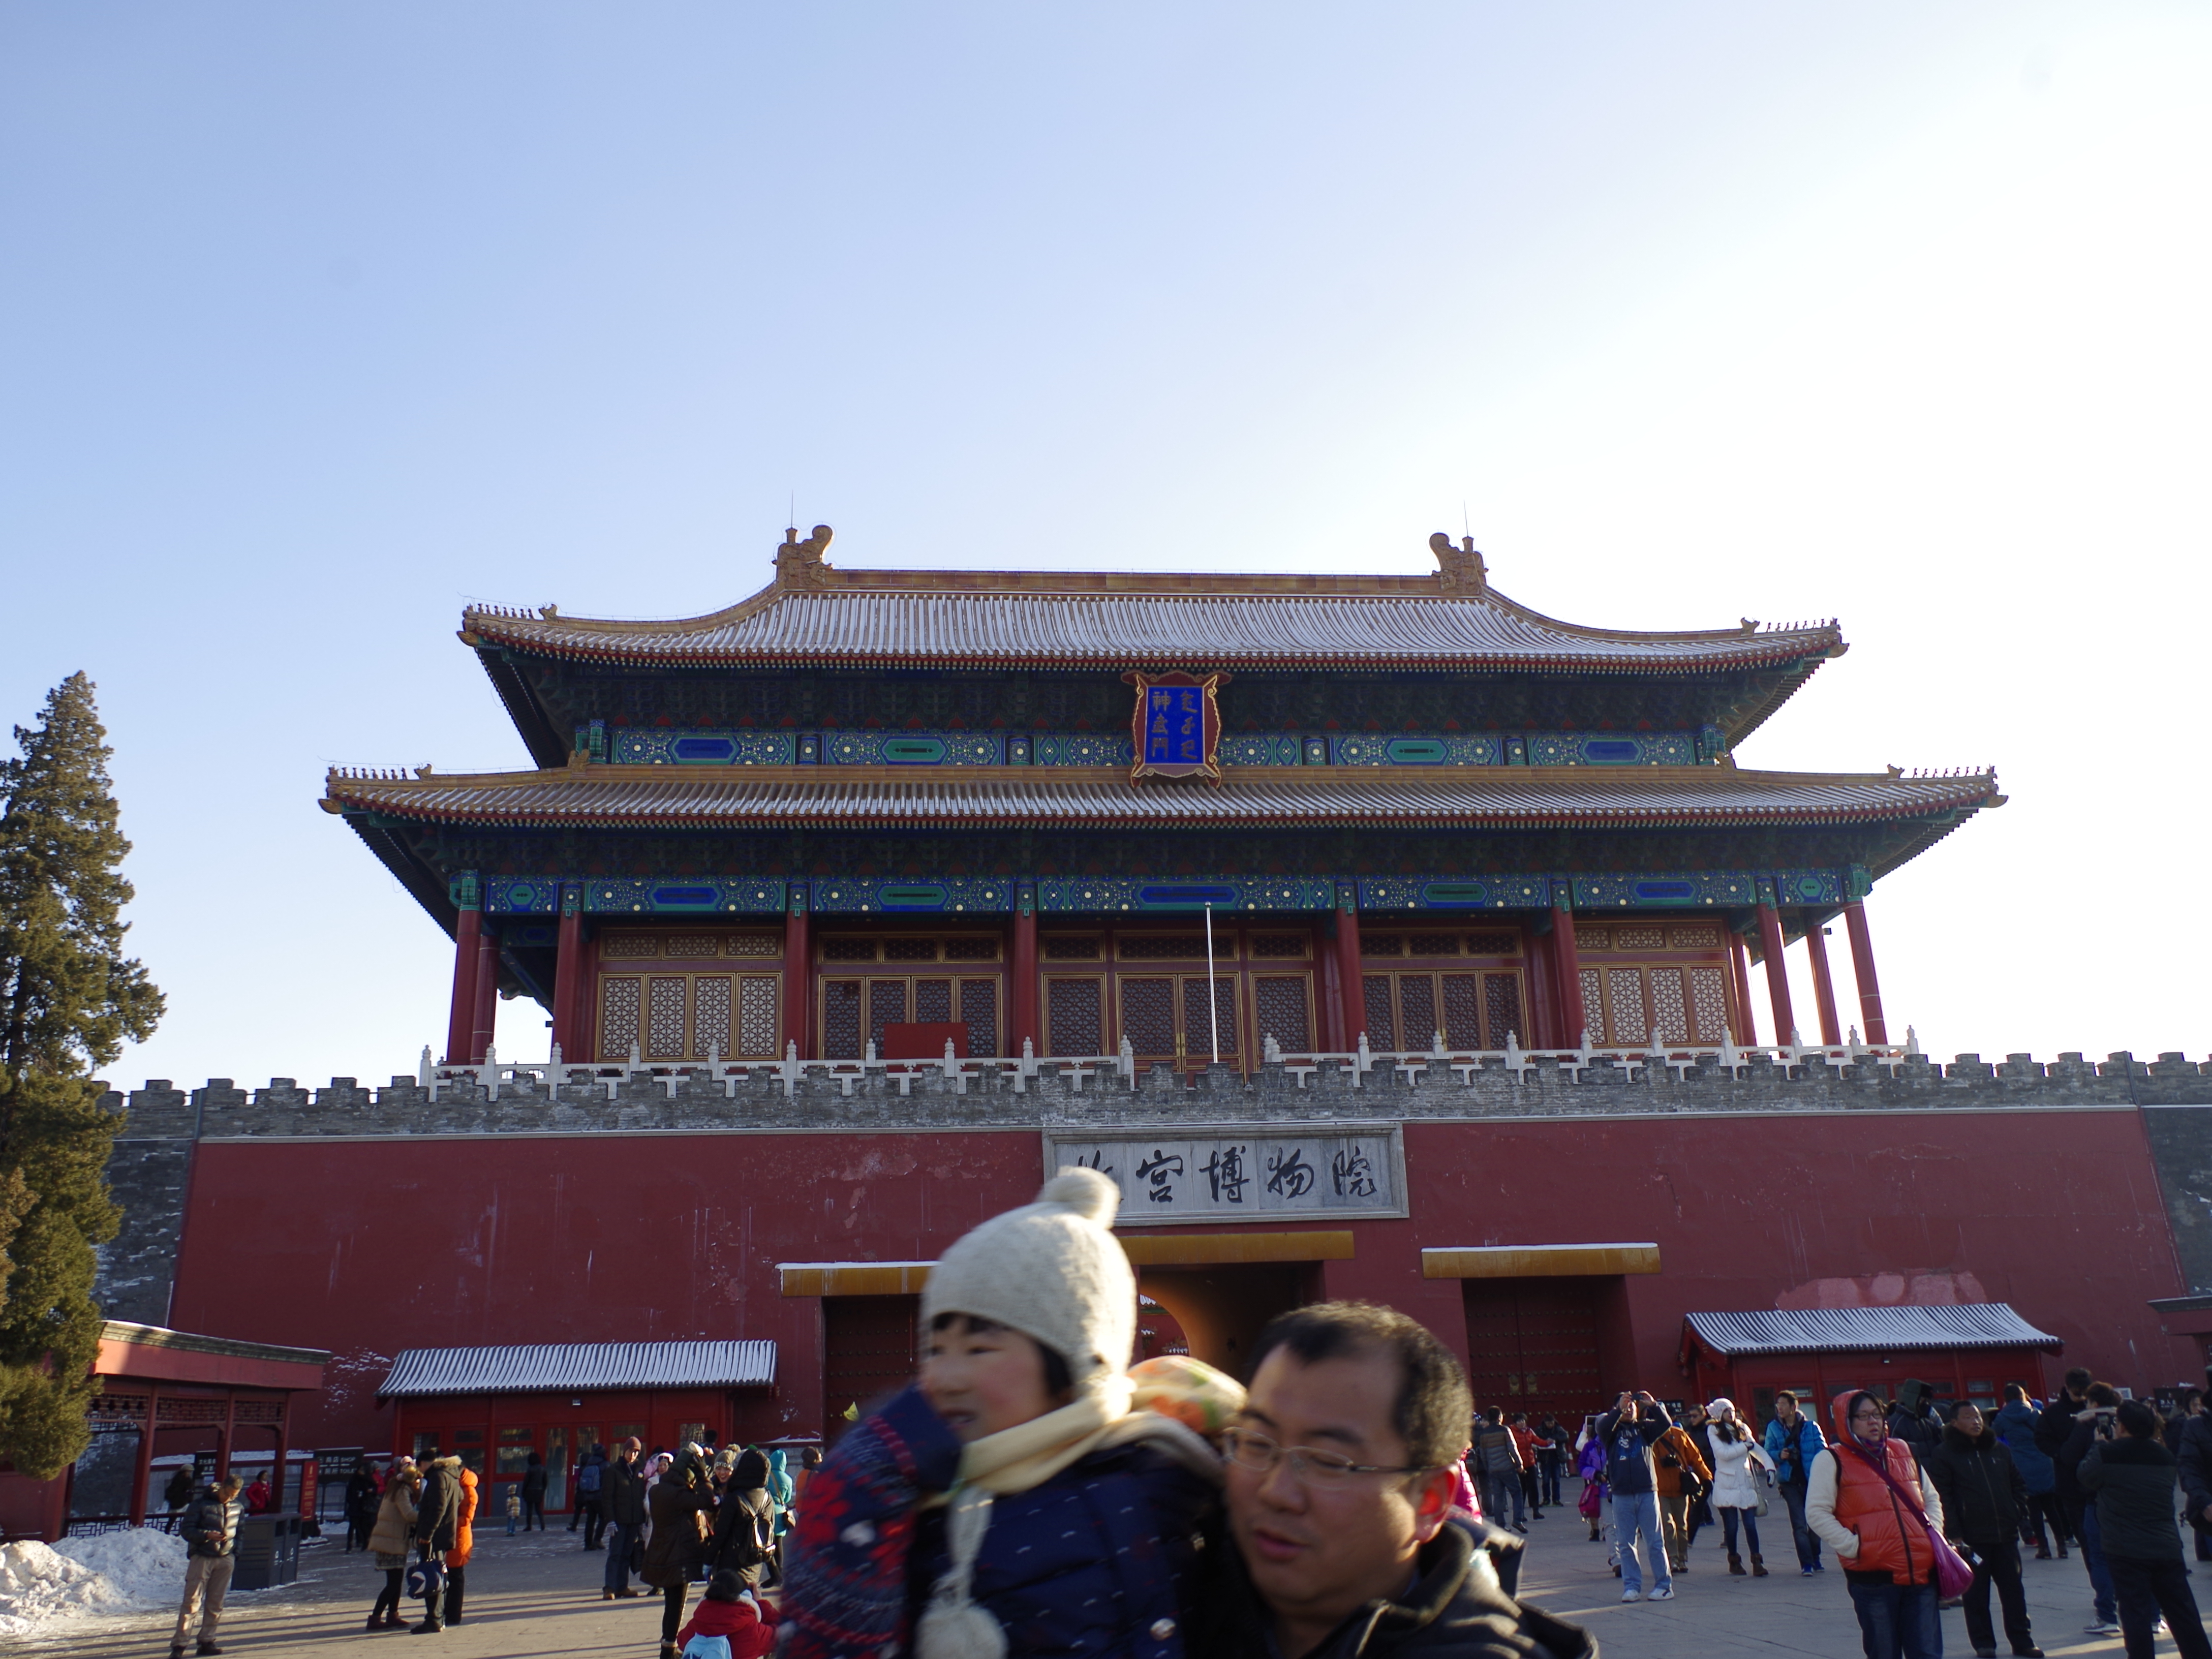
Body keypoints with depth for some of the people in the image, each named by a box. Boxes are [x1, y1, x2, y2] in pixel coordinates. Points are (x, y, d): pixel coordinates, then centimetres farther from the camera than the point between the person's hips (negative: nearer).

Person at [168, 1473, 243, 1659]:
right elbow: (185, 1529, -7)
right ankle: (178, 1644, -4)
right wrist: (206, 1535, -21)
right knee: (192, 1602, -7)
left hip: (226, 1560, 4)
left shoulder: (238, 1508, 7)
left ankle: (207, 1641, 14)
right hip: (202, 1558, -3)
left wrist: (236, 1555, 9)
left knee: (216, 1603, 6)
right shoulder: (201, 1504, -5)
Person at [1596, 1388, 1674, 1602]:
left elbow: (1666, 1424, -7)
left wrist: (1653, 1405, -20)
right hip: (1621, 1495, 0)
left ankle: (1664, 1586, 8)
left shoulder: (1645, 1428, 8)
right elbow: (1603, 1426, -17)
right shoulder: (1612, 1430, 5)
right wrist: (1619, 1411, -27)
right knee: (1626, 1544, 3)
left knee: (1655, 1542, 2)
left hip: (1647, 1492, 0)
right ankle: (1632, 1587, 9)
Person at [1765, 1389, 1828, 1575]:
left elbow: (1822, 1451, -3)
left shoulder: (1811, 1427, -2)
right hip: (1790, 1482, 0)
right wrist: (1779, 1455, -16)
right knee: (1799, 1525, -6)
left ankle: (1815, 1558, 30)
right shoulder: (1774, 1428, 1)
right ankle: (1806, 1564, -3)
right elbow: (1768, 1453, 6)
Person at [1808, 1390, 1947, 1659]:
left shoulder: (1903, 1452, 16)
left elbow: (1932, 1498, 27)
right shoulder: (1832, 1460, 0)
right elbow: (1817, 1513, -5)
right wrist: (1853, 1546, -12)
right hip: (1873, 1577, -4)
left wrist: (1932, 1534, 11)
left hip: (1920, 1573, 4)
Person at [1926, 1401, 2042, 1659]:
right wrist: (1955, 1535, -13)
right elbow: (1942, 1498, -8)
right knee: (1976, 1594, 3)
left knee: (2014, 1589, 10)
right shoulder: (1944, 1455, -5)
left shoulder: (2000, 1450, 12)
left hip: (2006, 1534, 4)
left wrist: (2019, 1512, 5)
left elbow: (2018, 1484, 20)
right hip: (1971, 1538, -4)